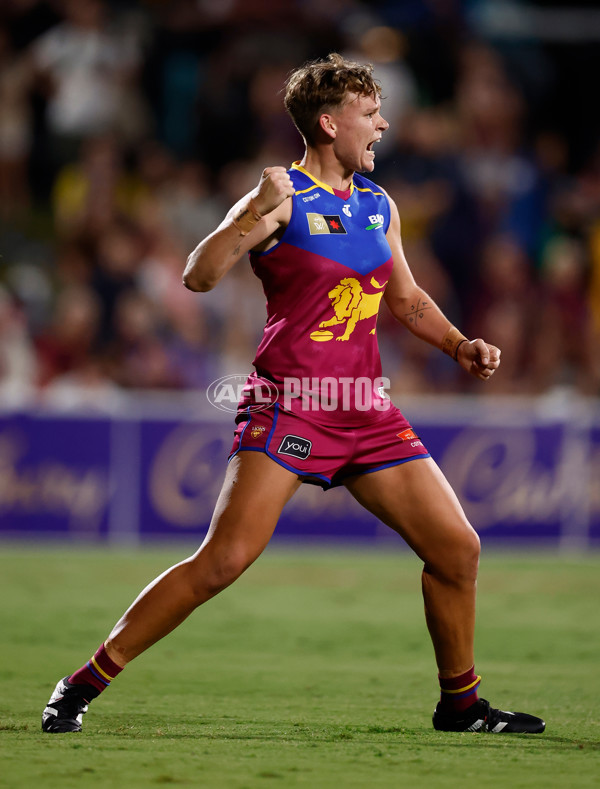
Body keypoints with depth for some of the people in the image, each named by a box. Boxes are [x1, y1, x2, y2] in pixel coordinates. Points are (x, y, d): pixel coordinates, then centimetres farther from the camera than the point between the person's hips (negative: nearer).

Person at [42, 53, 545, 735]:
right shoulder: (282, 199, -5)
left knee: (457, 548, 3)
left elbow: (407, 299, 30)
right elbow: (199, 276, -15)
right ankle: (85, 684, -8)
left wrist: (460, 345, 15)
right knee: (224, 559, -17)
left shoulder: (379, 205, 15)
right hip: (288, 405, -7)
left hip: (367, 411, 7)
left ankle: (460, 703, 21)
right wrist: (256, 214, -28)